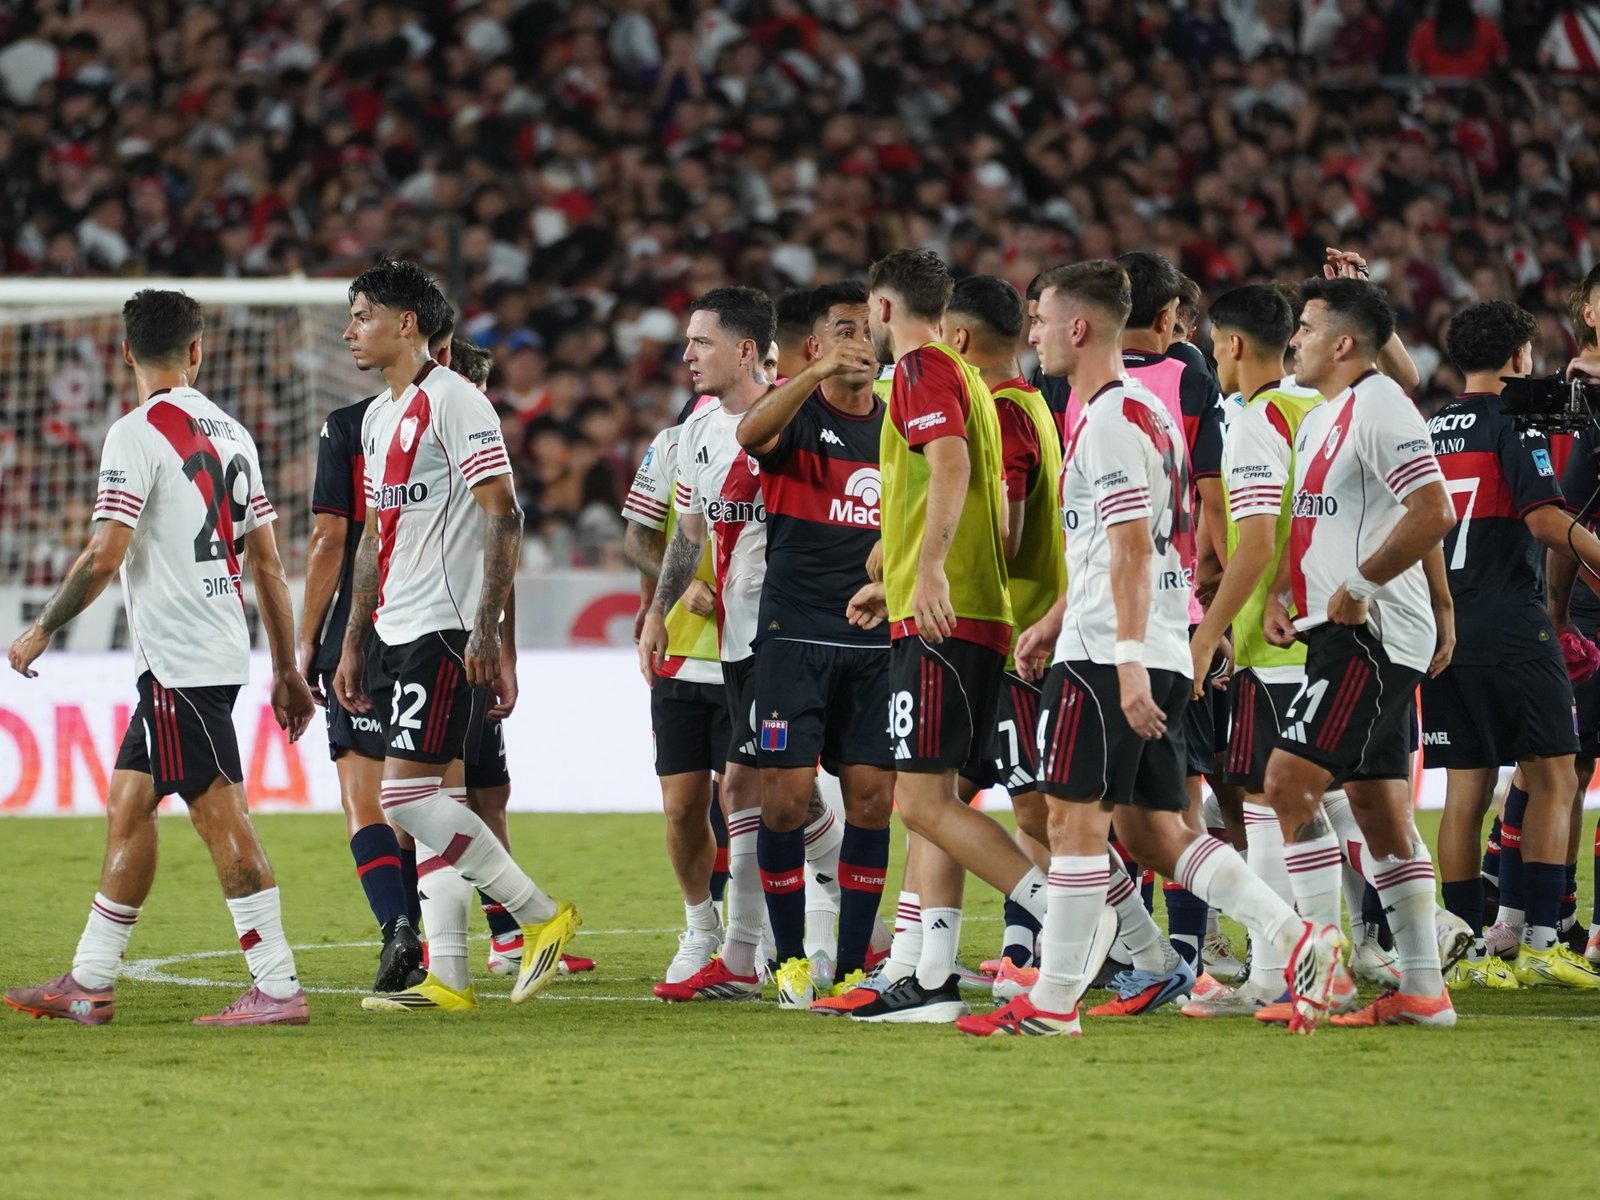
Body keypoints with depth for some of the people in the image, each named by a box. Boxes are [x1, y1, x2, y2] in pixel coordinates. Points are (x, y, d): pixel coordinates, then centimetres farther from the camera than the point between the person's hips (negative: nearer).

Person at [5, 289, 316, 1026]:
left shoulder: (138, 434, -11)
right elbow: (267, 561, 14)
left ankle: (278, 987, -11)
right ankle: (89, 985, 17)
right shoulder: (229, 432, 13)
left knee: (220, 814, -9)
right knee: (127, 805, 13)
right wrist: (287, 670, 17)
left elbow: (105, 556, -16)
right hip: (222, 652, 8)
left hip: (179, 657, -8)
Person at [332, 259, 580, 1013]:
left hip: (447, 631, -9)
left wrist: (485, 630, -22)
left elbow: (503, 517, -16)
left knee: (408, 796, -14)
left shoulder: (453, 402, -11)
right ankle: (446, 976, 7)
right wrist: (352, 644, 21)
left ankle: (542, 916, -6)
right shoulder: (377, 417, 17)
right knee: (435, 799, 7)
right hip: (402, 632, 9)